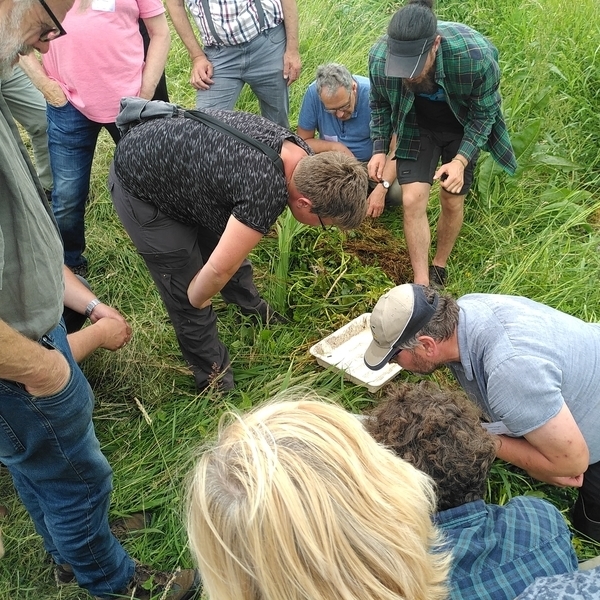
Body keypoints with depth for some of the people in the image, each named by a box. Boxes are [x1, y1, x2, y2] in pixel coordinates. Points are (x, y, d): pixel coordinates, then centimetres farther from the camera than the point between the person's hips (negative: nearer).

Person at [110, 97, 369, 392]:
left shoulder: (298, 151, -11)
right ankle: (215, 382, 15)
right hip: (139, 183, -8)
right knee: (184, 294, -3)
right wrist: (196, 300, -12)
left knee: (233, 248, 21)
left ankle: (255, 309, 47)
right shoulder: (266, 193, -38)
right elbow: (218, 269, -31)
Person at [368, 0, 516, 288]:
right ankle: (421, 285, -1)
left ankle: (439, 268, 32)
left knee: (452, 202, 5)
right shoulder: (379, 58, -31)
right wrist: (379, 149, -15)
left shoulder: (476, 56, -38)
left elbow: (483, 114, -19)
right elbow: (380, 106, -6)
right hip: (417, 126, 1)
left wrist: (461, 160, -30)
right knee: (412, 200, -12)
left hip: (462, 128, -1)